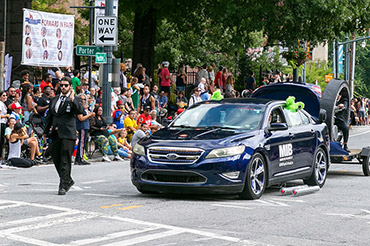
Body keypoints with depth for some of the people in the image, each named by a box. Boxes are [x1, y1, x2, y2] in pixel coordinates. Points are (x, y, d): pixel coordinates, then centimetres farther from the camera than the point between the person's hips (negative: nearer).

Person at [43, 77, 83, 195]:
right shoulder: (54, 100, 17)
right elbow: (50, 116, 22)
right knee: (56, 158, 11)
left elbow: (80, 111, -18)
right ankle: (68, 180, 27)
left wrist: (72, 99, -27)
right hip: (55, 133, 6)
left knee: (65, 161, -7)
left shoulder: (74, 100, 0)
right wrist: (46, 131, 19)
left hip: (67, 134, -6)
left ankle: (63, 185, -5)